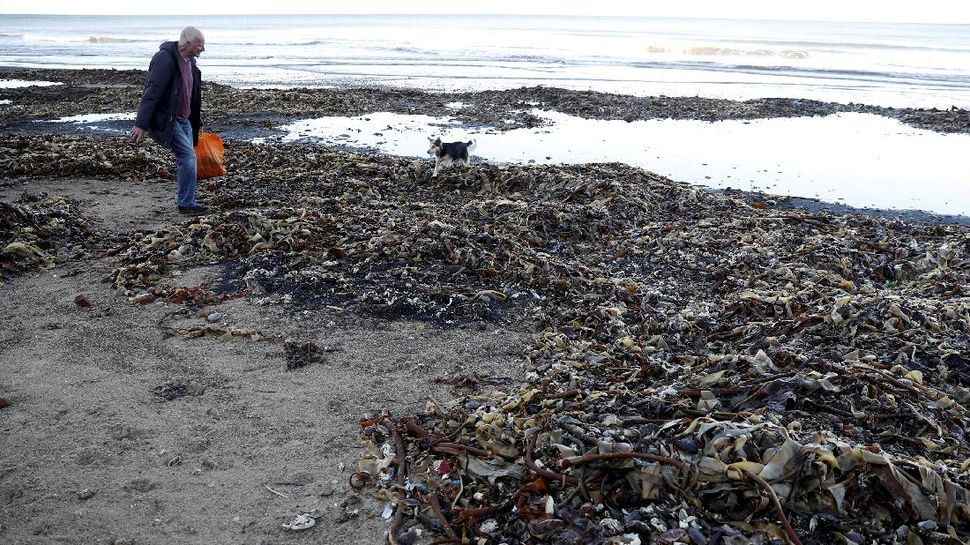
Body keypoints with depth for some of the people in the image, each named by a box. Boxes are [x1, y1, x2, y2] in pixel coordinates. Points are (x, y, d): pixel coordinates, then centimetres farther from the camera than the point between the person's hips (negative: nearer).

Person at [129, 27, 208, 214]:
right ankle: (186, 203, -6)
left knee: (186, 158, 8)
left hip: (183, 120, 9)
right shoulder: (164, 59, -20)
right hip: (165, 120, -9)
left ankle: (184, 201, 17)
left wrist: (196, 121, 24)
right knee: (188, 156, -13)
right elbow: (152, 93, -25)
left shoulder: (189, 61, 10)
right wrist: (141, 124, -28)